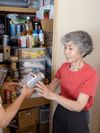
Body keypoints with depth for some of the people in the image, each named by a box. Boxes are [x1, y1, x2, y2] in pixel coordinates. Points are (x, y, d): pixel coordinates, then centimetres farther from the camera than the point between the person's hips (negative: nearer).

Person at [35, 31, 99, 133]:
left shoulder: (91, 74, -24)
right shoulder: (64, 66, -4)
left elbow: (79, 106, -29)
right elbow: (51, 87, -4)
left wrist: (53, 96, -40)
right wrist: (39, 85, -24)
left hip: (78, 117, -5)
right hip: (60, 111, 5)